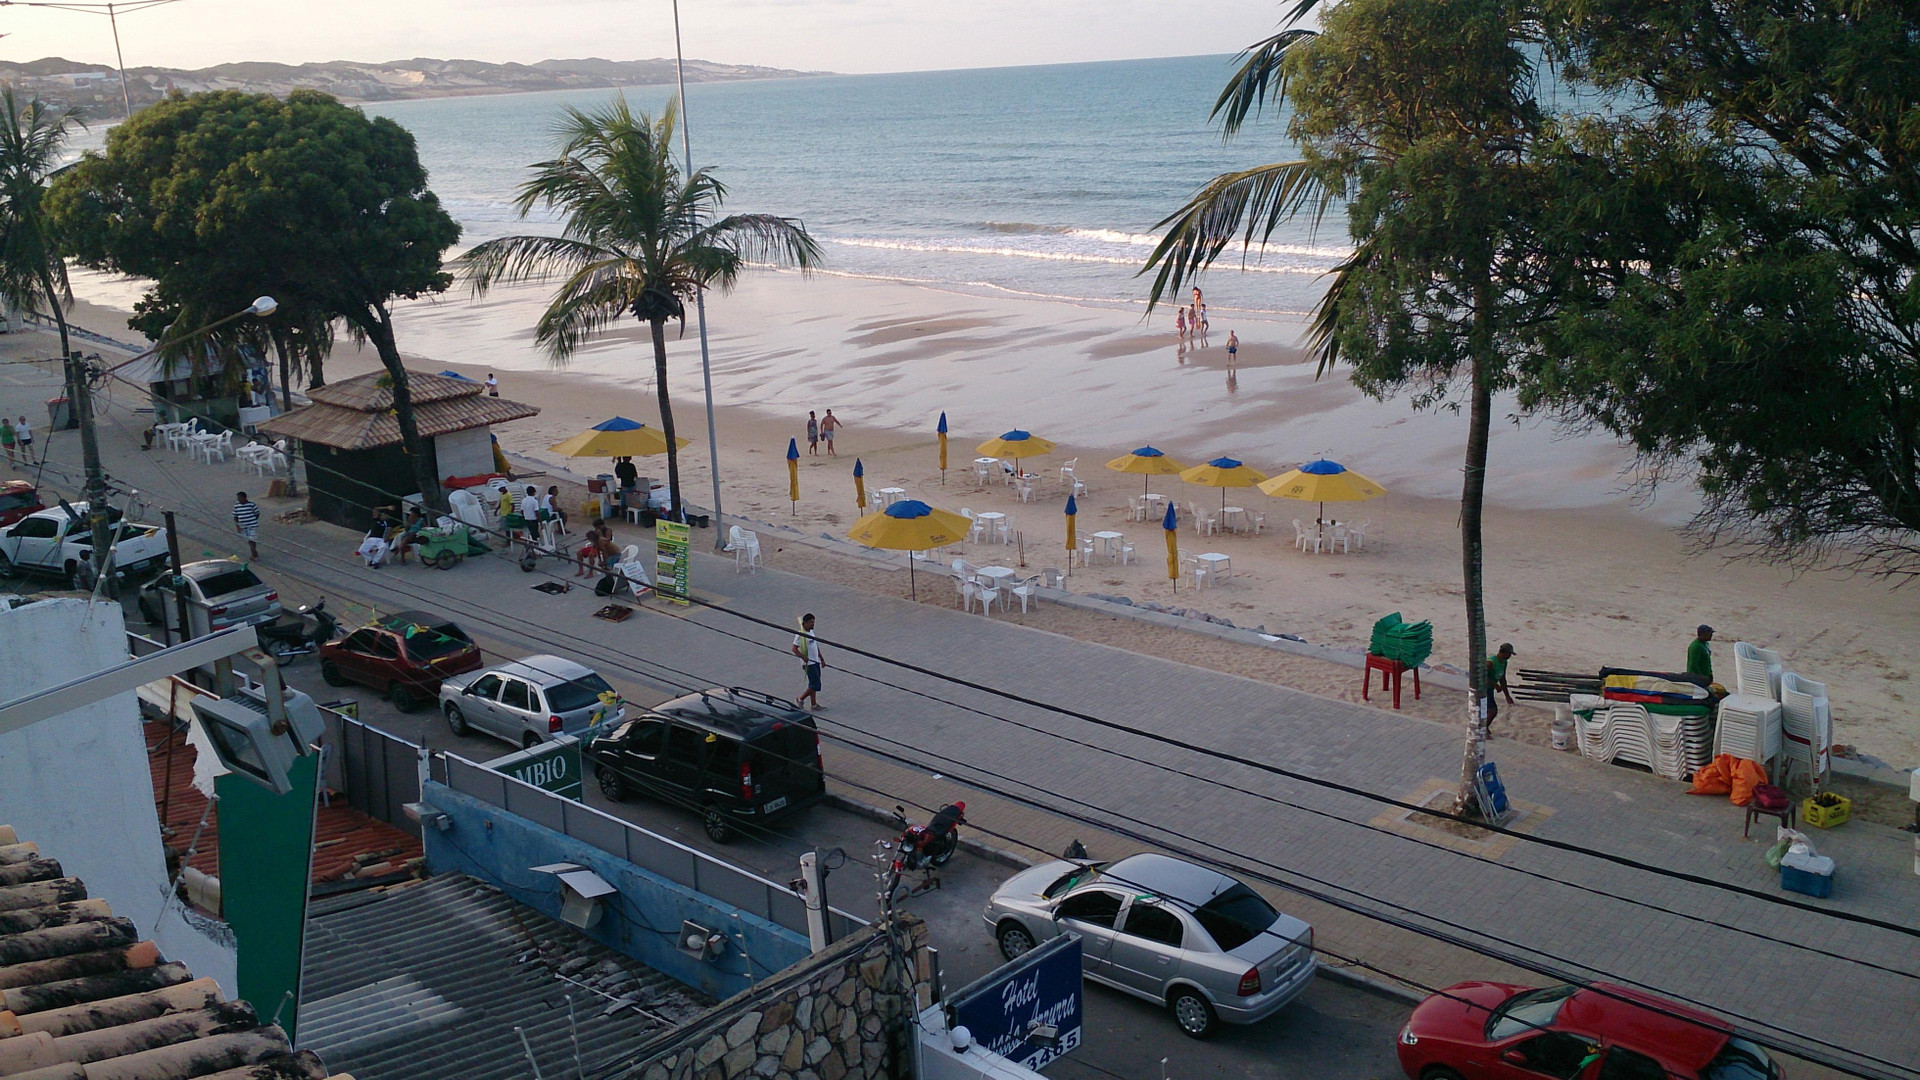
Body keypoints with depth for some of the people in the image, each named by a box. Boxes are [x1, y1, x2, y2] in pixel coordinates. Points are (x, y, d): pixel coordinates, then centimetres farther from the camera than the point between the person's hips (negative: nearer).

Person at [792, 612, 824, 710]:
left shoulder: (811, 632, 12)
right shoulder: (800, 635, -15)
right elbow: (794, 648, -18)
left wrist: (822, 659, 21)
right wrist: (803, 657, -29)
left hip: (815, 662, 9)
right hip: (809, 663, -9)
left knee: (813, 684, 13)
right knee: (815, 685, -9)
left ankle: (814, 704, 19)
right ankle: (800, 699, 5)